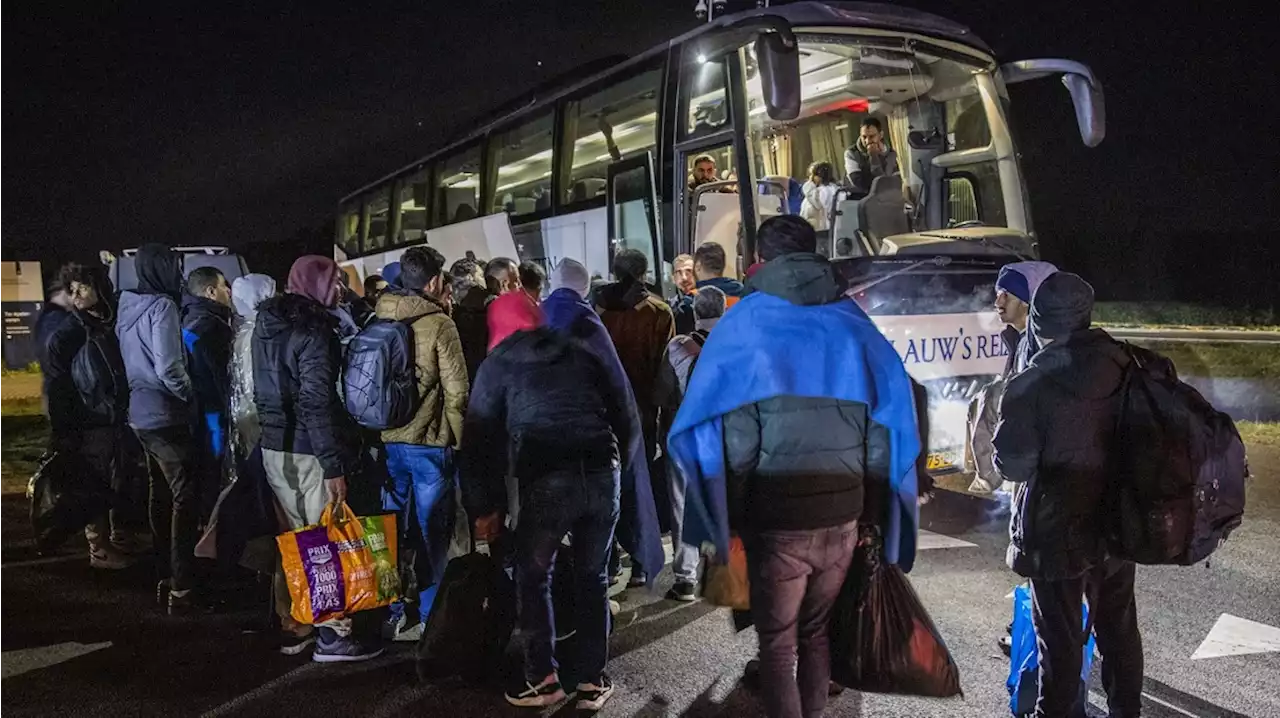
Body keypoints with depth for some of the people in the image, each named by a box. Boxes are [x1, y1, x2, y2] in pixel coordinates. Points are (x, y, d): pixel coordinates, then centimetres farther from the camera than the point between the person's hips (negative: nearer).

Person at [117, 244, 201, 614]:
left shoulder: (129, 308, 11)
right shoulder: (161, 306, -15)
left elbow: (143, 362, 14)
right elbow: (169, 368, -21)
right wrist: (190, 397, -6)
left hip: (142, 413, 9)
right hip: (165, 415, -9)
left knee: (162, 495, 15)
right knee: (186, 498, -6)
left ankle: (166, 579, 22)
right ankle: (182, 589, -6)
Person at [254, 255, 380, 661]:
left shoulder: (268, 324, 12)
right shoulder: (313, 330, -15)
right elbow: (317, 402, -21)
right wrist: (334, 465, -21)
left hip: (274, 445, 9)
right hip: (307, 450, -8)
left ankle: (292, 629, 21)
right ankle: (333, 635, 3)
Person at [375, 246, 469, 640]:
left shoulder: (379, 320, 4)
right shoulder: (439, 324, -11)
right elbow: (456, 391, -11)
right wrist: (460, 439, 1)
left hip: (386, 440, 5)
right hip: (429, 442, -5)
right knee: (430, 531, 6)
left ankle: (391, 611, 22)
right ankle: (428, 616, 14)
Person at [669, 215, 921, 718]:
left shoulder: (745, 324, -5)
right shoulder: (853, 323, 4)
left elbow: (726, 432, -12)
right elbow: (892, 424, 3)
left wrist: (730, 516, -5)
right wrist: (871, 511, 9)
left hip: (776, 517, -3)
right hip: (843, 514, 4)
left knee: (777, 644, 9)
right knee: (815, 630, 20)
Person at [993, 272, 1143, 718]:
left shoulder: (1031, 384, -21)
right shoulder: (1126, 368, -5)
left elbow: (1013, 464, -19)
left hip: (1058, 529, -5)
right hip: (1118, 522, 5)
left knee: (1060, 632, 9)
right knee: (1118, 624, 21)